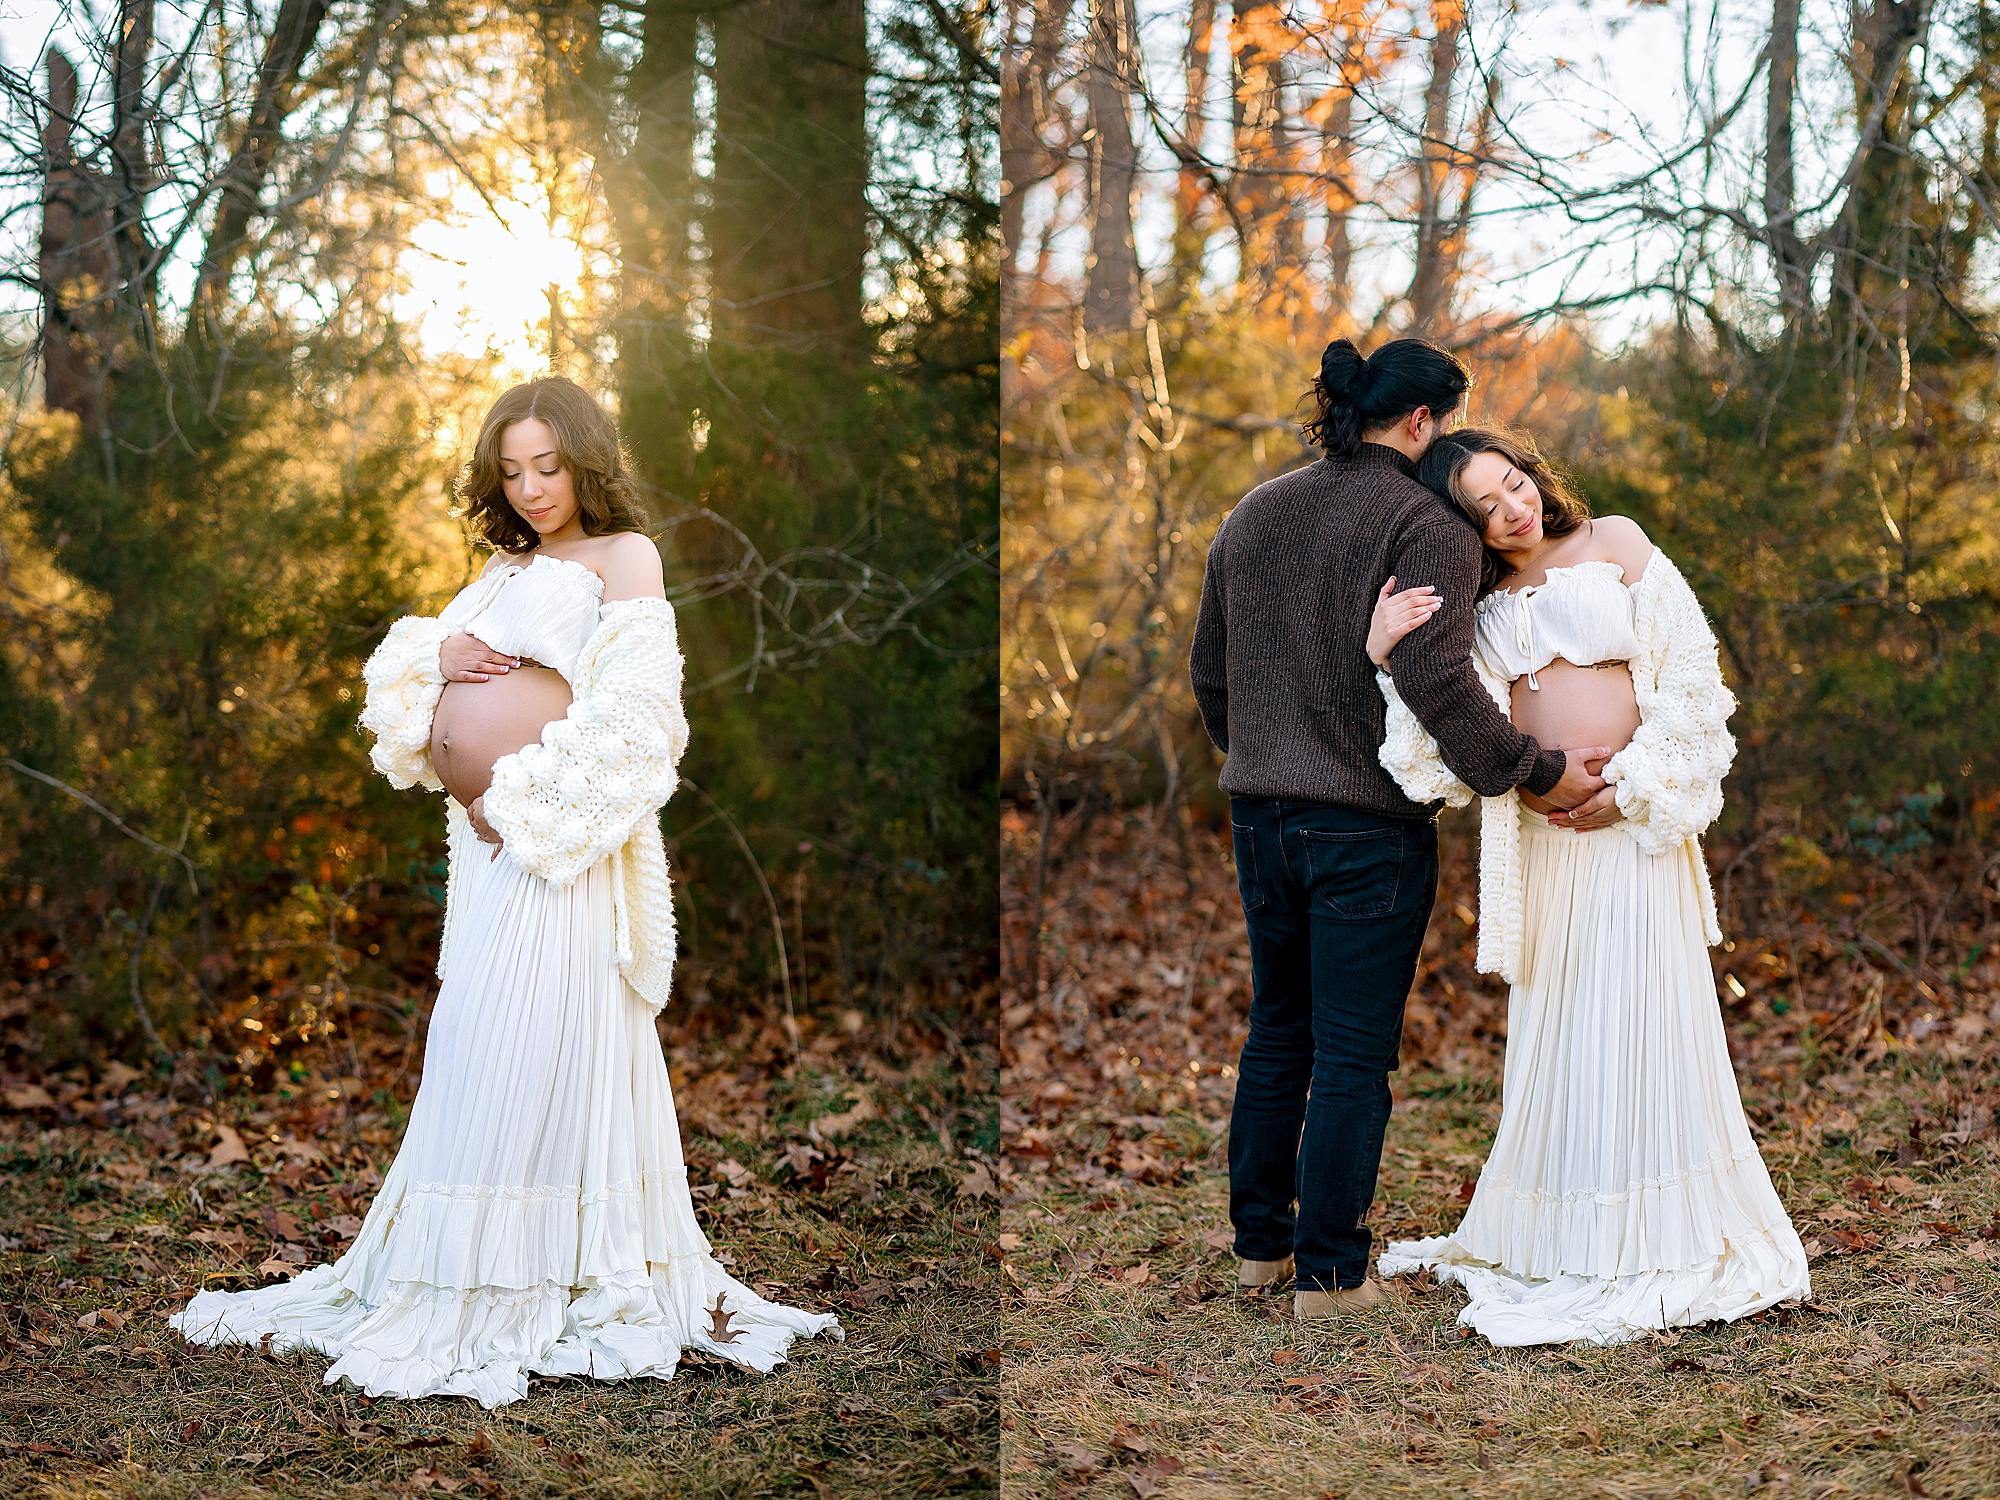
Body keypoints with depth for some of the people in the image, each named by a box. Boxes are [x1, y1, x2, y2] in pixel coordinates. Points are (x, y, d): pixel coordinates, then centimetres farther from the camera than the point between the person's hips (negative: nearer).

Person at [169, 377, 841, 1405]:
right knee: (476, 1042, 10)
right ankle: (462, 1273, 16)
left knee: (523, 1042, -8)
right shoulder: (503, 562, 23)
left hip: (556, 837, -7)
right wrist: (440, 655, 1)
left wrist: (540, 800, -16)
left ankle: (516, 1290, -3)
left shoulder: (623, 554, 1)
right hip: (486, 835, 7)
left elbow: (634, 706, -12)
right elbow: (405, 670, 24)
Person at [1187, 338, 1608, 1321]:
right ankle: (1328, 1274, 6)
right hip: (1369, 824, -7)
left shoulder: (1251, 516, 11)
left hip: (1261, 811, 7)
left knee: (1277, 1029, 19)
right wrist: (1534, 771, -16)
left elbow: (1209, 673, 17)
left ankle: (1259, 1240, 26)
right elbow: (1434, 677, -24)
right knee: (1354, 1051, 1)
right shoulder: (1427, 526, -12)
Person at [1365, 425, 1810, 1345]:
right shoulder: (1473, 600, 9)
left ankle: (1660, 1245, 4)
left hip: (1632, 820, -3)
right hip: (1536, 831, 3)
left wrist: (1631, 791, -9)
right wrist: (1383, 654, -17)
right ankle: (1554, 1240, 16)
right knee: (1550, 1022, 6)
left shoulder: (1615, 544, 3)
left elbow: (1688, 674, -1)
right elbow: (1456, 742, -1)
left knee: (1640, 1015, -3)